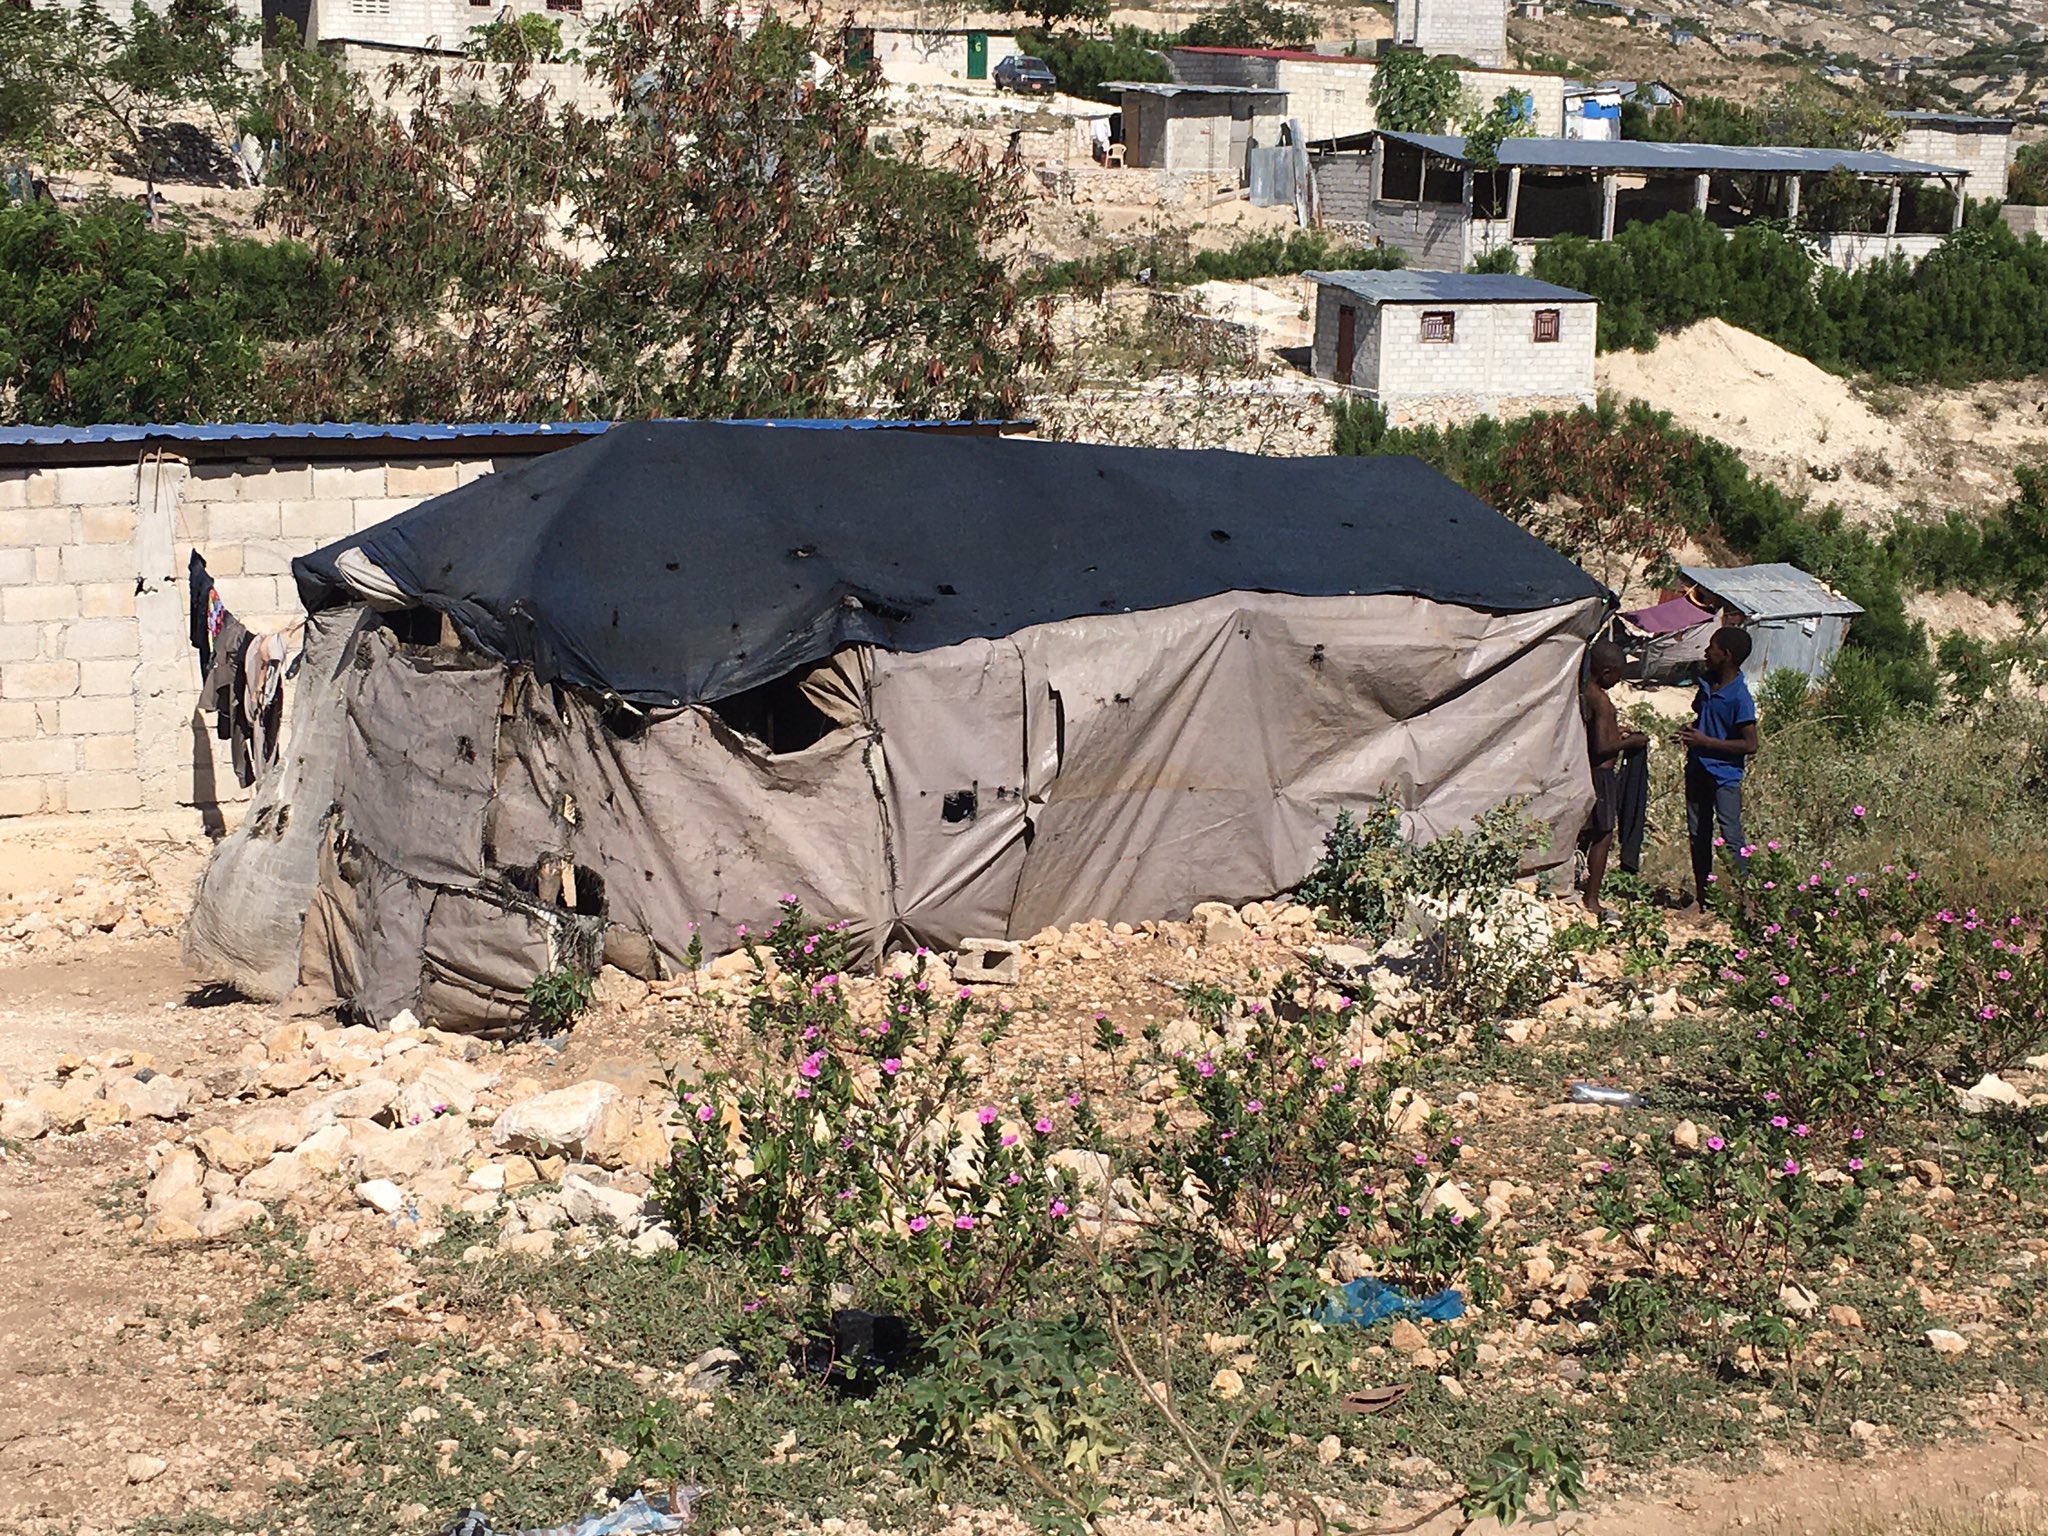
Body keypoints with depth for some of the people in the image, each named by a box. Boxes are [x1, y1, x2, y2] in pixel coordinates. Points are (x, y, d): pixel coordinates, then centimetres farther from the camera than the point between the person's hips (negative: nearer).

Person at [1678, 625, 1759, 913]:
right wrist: (1690, 732, 1)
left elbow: (1750, 745, -20)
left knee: (1731, 837, -9)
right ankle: (1703, 898, 24)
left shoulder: (1739, 697, -19)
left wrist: (1706, 742, -19)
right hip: (1698, 769, 8)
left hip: (1725, 774, -8)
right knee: (1698, 835, 14)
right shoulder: (1706, 683, 4)